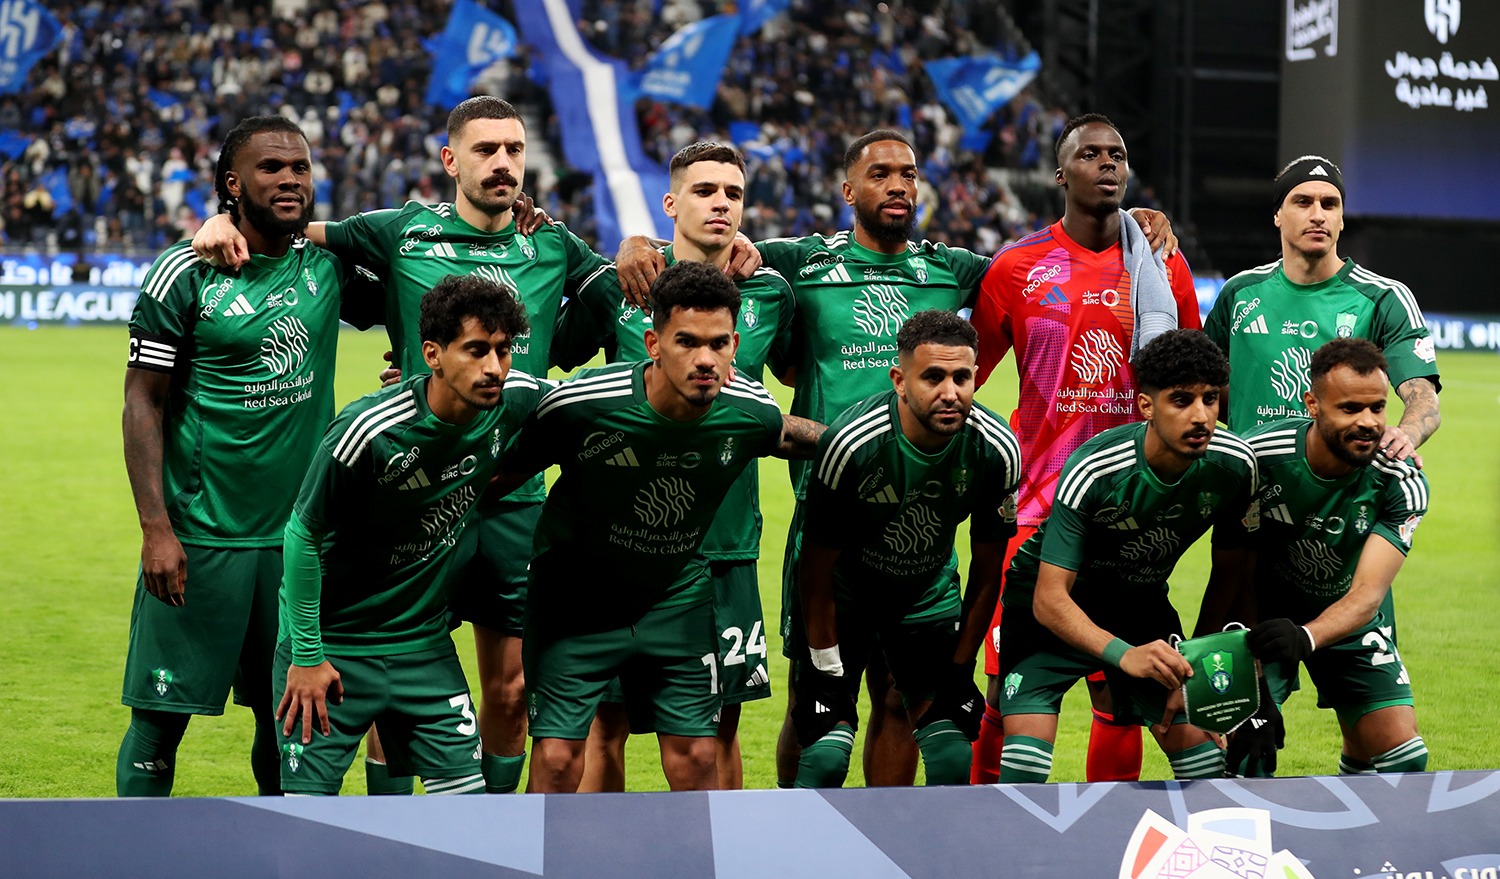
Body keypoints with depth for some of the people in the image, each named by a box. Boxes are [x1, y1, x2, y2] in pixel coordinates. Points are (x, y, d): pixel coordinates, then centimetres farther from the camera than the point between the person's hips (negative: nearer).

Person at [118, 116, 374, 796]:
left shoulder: (328, 262, 6)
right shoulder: (185, 274, -7)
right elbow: (143, 403, -6)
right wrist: (155, 529, -15)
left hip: (299, 530, 4)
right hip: (200, 535, -4)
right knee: (162, 713, -3)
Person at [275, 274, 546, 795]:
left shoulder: (518, 400, -11)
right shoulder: (367, 432, -26)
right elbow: (303, 536, -15)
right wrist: (306, 655, -12)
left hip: (426, 644, 5)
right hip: (334, 643, -5)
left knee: (464, 789, 1)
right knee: (309, 804, -5)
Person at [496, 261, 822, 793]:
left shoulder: (749, 412, -17)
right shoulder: (580, 405, -28)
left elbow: (786, 435, 9)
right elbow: (503, 474, -12)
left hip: (677, 596, 3)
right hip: (575, 598, -3)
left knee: (695, 759, 5)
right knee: (558, 759, -7)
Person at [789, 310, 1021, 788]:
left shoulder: (996, 451, -19)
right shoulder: (852, 443, -29)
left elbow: (986, 573, -4)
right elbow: (817, 573, -17)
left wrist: (959, 670, -2)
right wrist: (828, 673, -14)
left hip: (928, 596, 3)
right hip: (845, 595, -3)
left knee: (953, 760, -7)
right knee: (825, 759, -14)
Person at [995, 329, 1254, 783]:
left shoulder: (1234, 464, -18)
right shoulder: (1091, 472, -31)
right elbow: (1049, 599, -32)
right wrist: (1123, 655, -47)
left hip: (1142, 601, 4)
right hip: (1055, 606, -4)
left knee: (1203, 754, -8)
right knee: (1026, 757, -22)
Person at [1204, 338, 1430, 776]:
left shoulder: (1402, 482, -24)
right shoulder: (1259, 457, -26)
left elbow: (1367, 593, -32)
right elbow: (1229, 574, -19)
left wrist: (1306, 637, -51)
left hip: (1351, 617, 2)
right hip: (1267, 605, -2)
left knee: (1401, 755, -6)